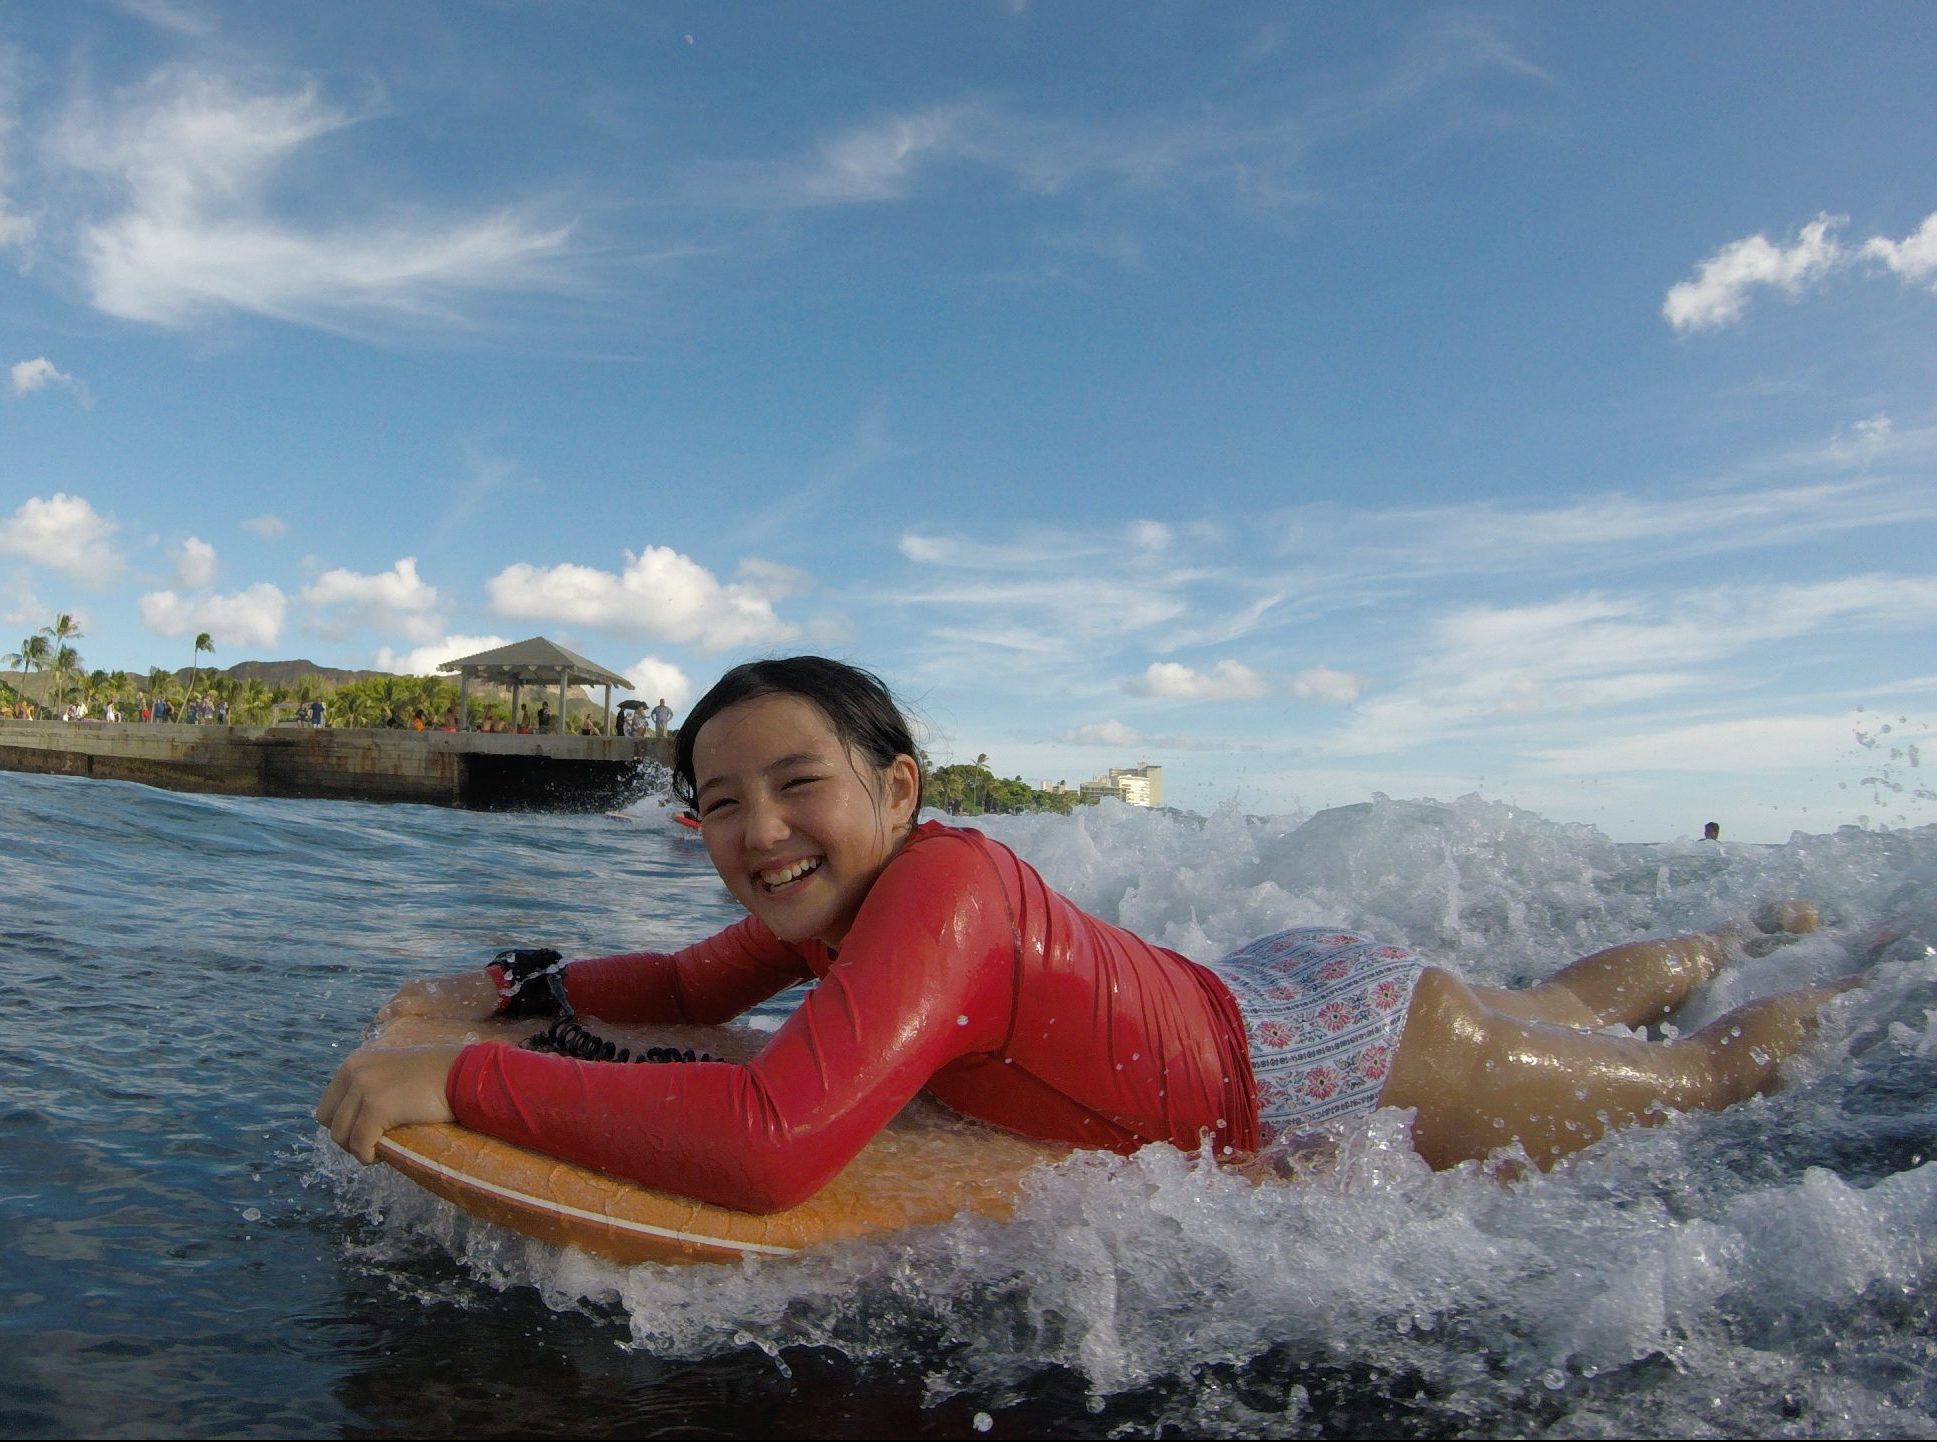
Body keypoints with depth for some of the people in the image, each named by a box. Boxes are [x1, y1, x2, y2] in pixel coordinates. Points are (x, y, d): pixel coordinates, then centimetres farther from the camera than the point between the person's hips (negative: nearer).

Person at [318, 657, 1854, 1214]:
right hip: (1258, 996, 7)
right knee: (1567, 1001, 34)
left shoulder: (941, 888, -37)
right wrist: (521, 983, -8)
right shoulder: (828, 897, -10)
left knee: (1701, 1075, 22)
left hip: (1358, 1054, -7)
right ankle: (1757, 925, 61)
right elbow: (690, 985, 6)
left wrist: (459, 1081, -41)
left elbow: (771, 1145, -49)